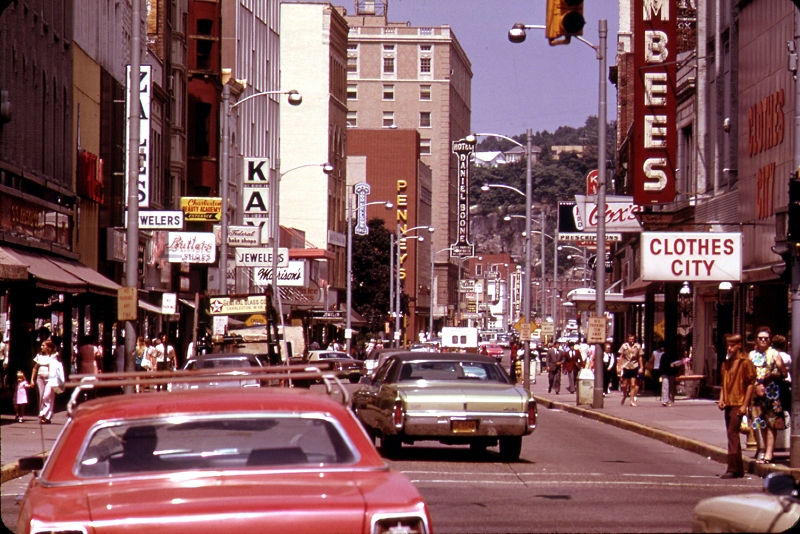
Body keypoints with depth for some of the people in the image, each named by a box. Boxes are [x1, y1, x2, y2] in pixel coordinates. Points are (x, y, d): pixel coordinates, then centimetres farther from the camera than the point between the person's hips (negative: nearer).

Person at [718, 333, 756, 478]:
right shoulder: (726, 364, 15)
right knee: (733, 435, 10)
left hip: (738, 404, -8)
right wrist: (721, 399, 6)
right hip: (728, 404, 8)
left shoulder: (745, 363, -7)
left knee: (732, 433, -14)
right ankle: (739, 468, 16)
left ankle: (733, 468, -15)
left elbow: (750, 384, -9)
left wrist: (745, 405, -13)